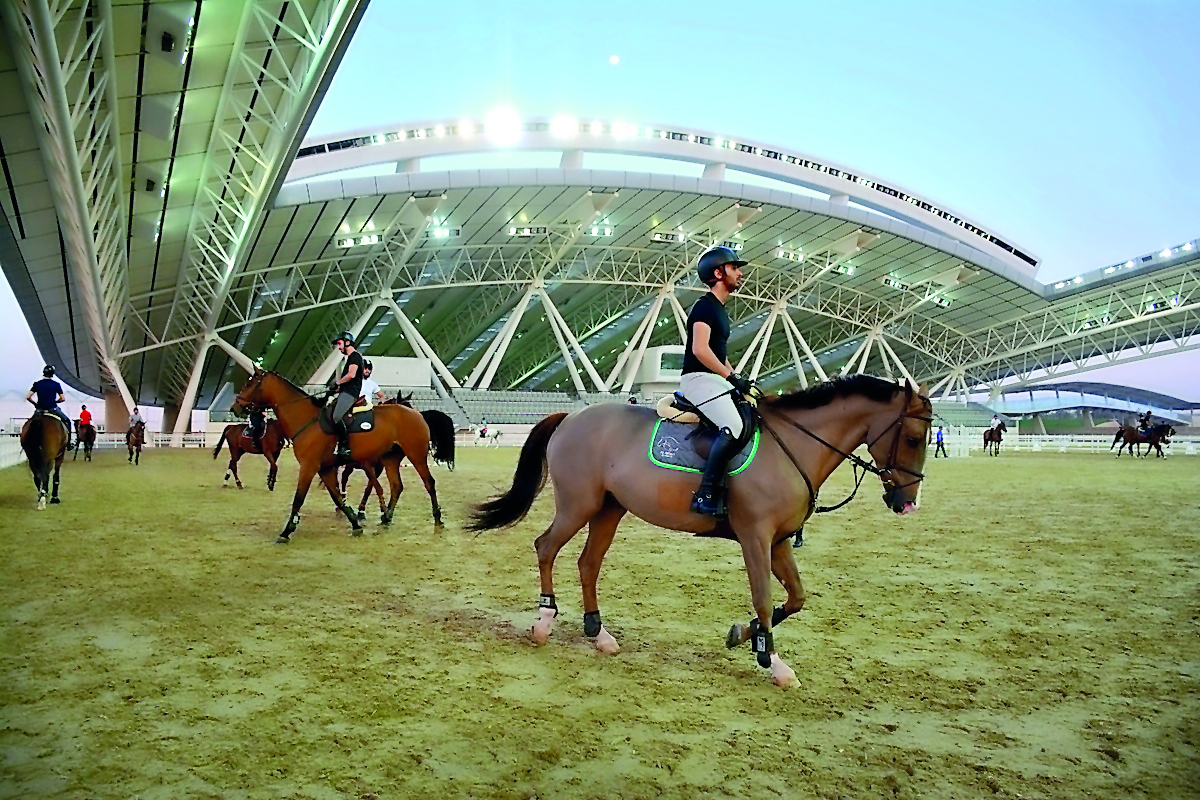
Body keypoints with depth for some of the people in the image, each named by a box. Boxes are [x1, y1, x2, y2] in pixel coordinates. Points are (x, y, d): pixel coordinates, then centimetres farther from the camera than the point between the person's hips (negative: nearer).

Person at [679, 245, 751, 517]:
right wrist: (733, 378, -20)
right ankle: (707, 496, -29)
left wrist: (739, 380, 15)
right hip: (698, 379, -10)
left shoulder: (721, 310, 22)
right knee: (733, 426, -28)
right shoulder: (705, 306, -8)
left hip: (716, 379, 10)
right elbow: (700, 349, -21)